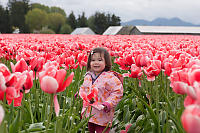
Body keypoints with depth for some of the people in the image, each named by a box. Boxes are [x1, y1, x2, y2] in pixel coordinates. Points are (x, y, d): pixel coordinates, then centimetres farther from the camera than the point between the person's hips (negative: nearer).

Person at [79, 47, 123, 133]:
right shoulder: (88, 76, 7)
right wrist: (80, 94, 5)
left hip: (103, 116, -6)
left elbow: (118, 92, -14)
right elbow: (83, 88, 24)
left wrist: (108, 103, -22)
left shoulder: (110, 77, -15)